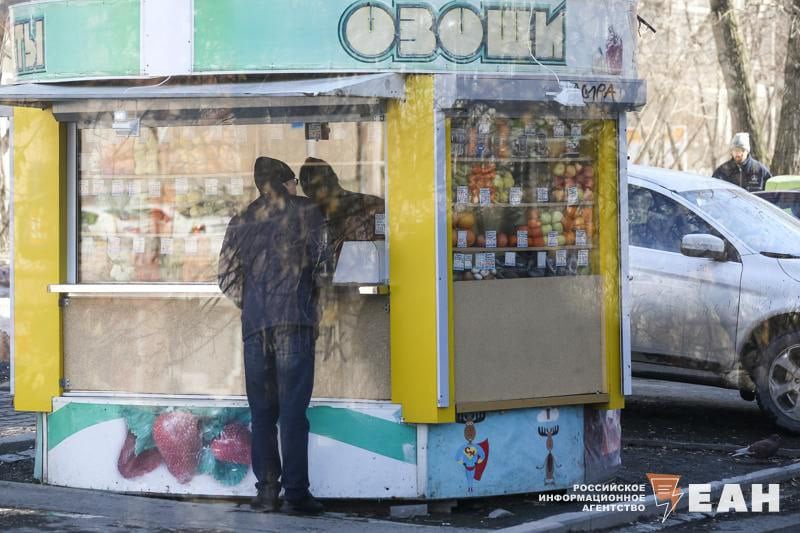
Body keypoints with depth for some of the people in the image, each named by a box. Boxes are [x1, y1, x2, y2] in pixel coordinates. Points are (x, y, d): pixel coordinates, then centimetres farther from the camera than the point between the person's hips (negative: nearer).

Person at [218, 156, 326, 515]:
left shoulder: (241, 222, 11)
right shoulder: (304, 212, 1)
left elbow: (227, 277, 9)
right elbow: (321, 258, -1)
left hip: (254, 324, 3)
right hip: (295, 322, -3)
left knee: (262, 411, 9)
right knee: (293, 411, -3)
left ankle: (266, 489, 5)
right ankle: (296, 490, -6)